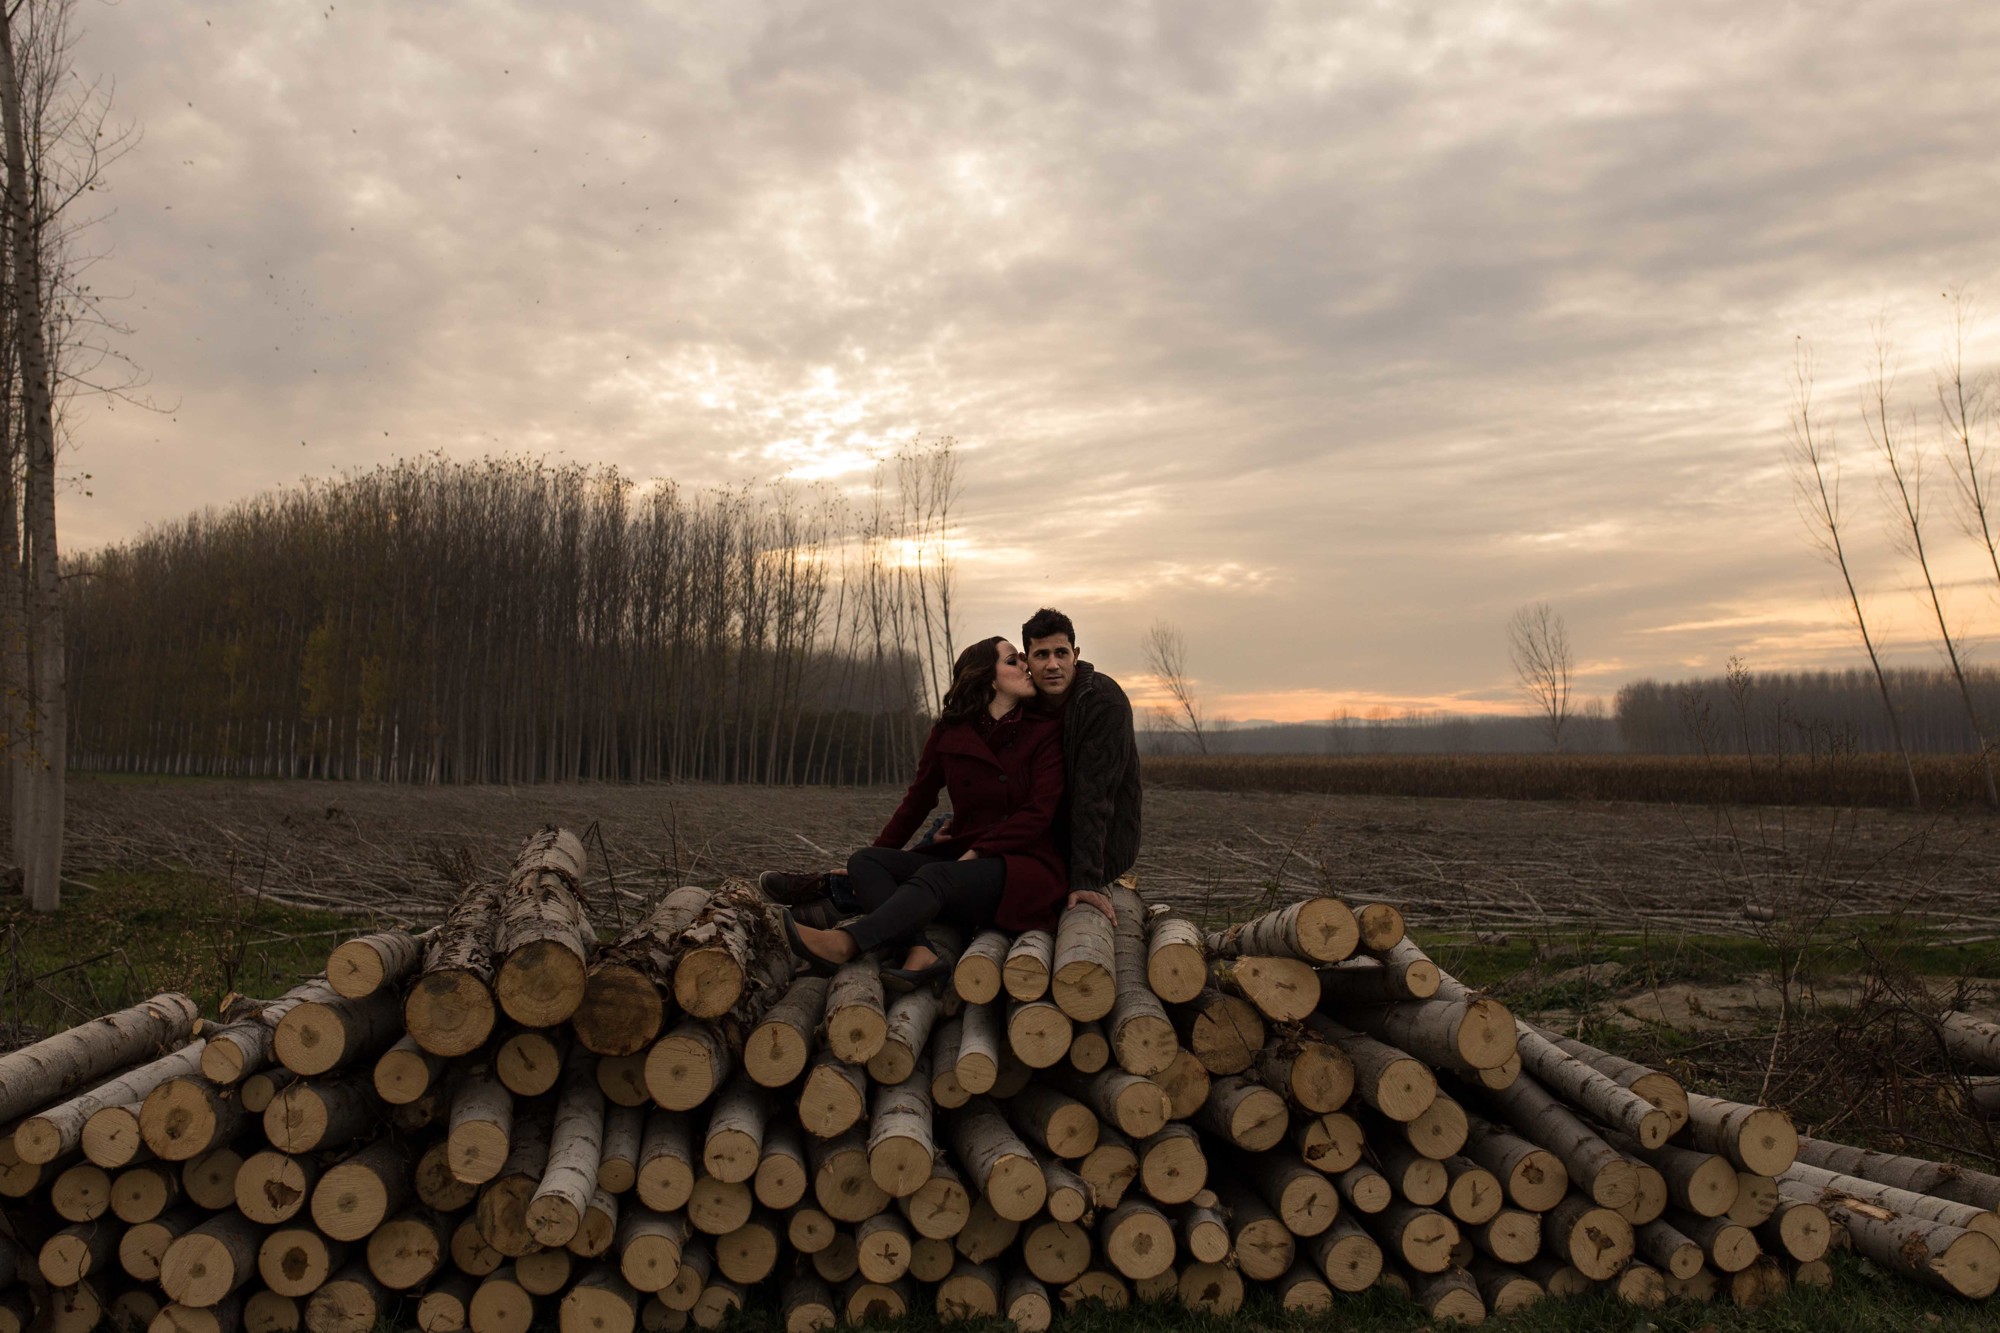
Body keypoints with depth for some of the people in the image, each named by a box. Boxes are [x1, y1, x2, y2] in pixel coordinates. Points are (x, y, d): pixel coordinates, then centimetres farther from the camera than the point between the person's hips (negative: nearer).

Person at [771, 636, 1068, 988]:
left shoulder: (1045, 730, -1)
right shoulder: (949, 734, 9)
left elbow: (1039, 812, -9)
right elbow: (918, 800, 16)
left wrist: (977, 852, -15)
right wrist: (878, 855, 12)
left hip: (1025, 865, -5)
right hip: (962, 857, 5)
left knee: (933, 876, -34)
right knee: (865, 860, -16)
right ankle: (919, 952, -42)